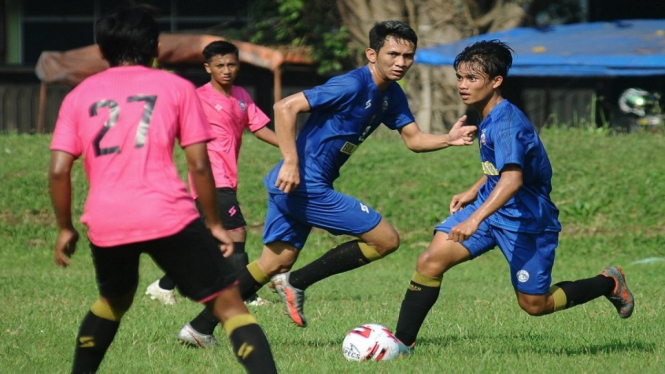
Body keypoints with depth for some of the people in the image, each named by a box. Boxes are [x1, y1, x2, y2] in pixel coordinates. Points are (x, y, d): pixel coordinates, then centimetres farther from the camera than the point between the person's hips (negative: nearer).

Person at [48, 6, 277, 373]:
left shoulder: (79, 95, 15)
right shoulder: (176, 87, 10)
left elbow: (58, 171, 6)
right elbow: (199, 165, 4)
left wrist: (65, 228, 17)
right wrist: (214, 224, 12)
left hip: (104, 223, 3)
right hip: (168, 216, -3)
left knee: (114, 299, 31)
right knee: (228, 302, -3)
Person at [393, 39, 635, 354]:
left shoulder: (506, 122, -26)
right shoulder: (488, 118, 3)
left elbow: (513, 178, -40)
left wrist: (475, 219, -49)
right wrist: (473, 192, 15)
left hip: (526, 219, -8)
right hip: (490, 204, 8)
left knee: (534, 304, 5)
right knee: (430, 260, -11)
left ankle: (609, 283, 27)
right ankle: (403, 343, -6)